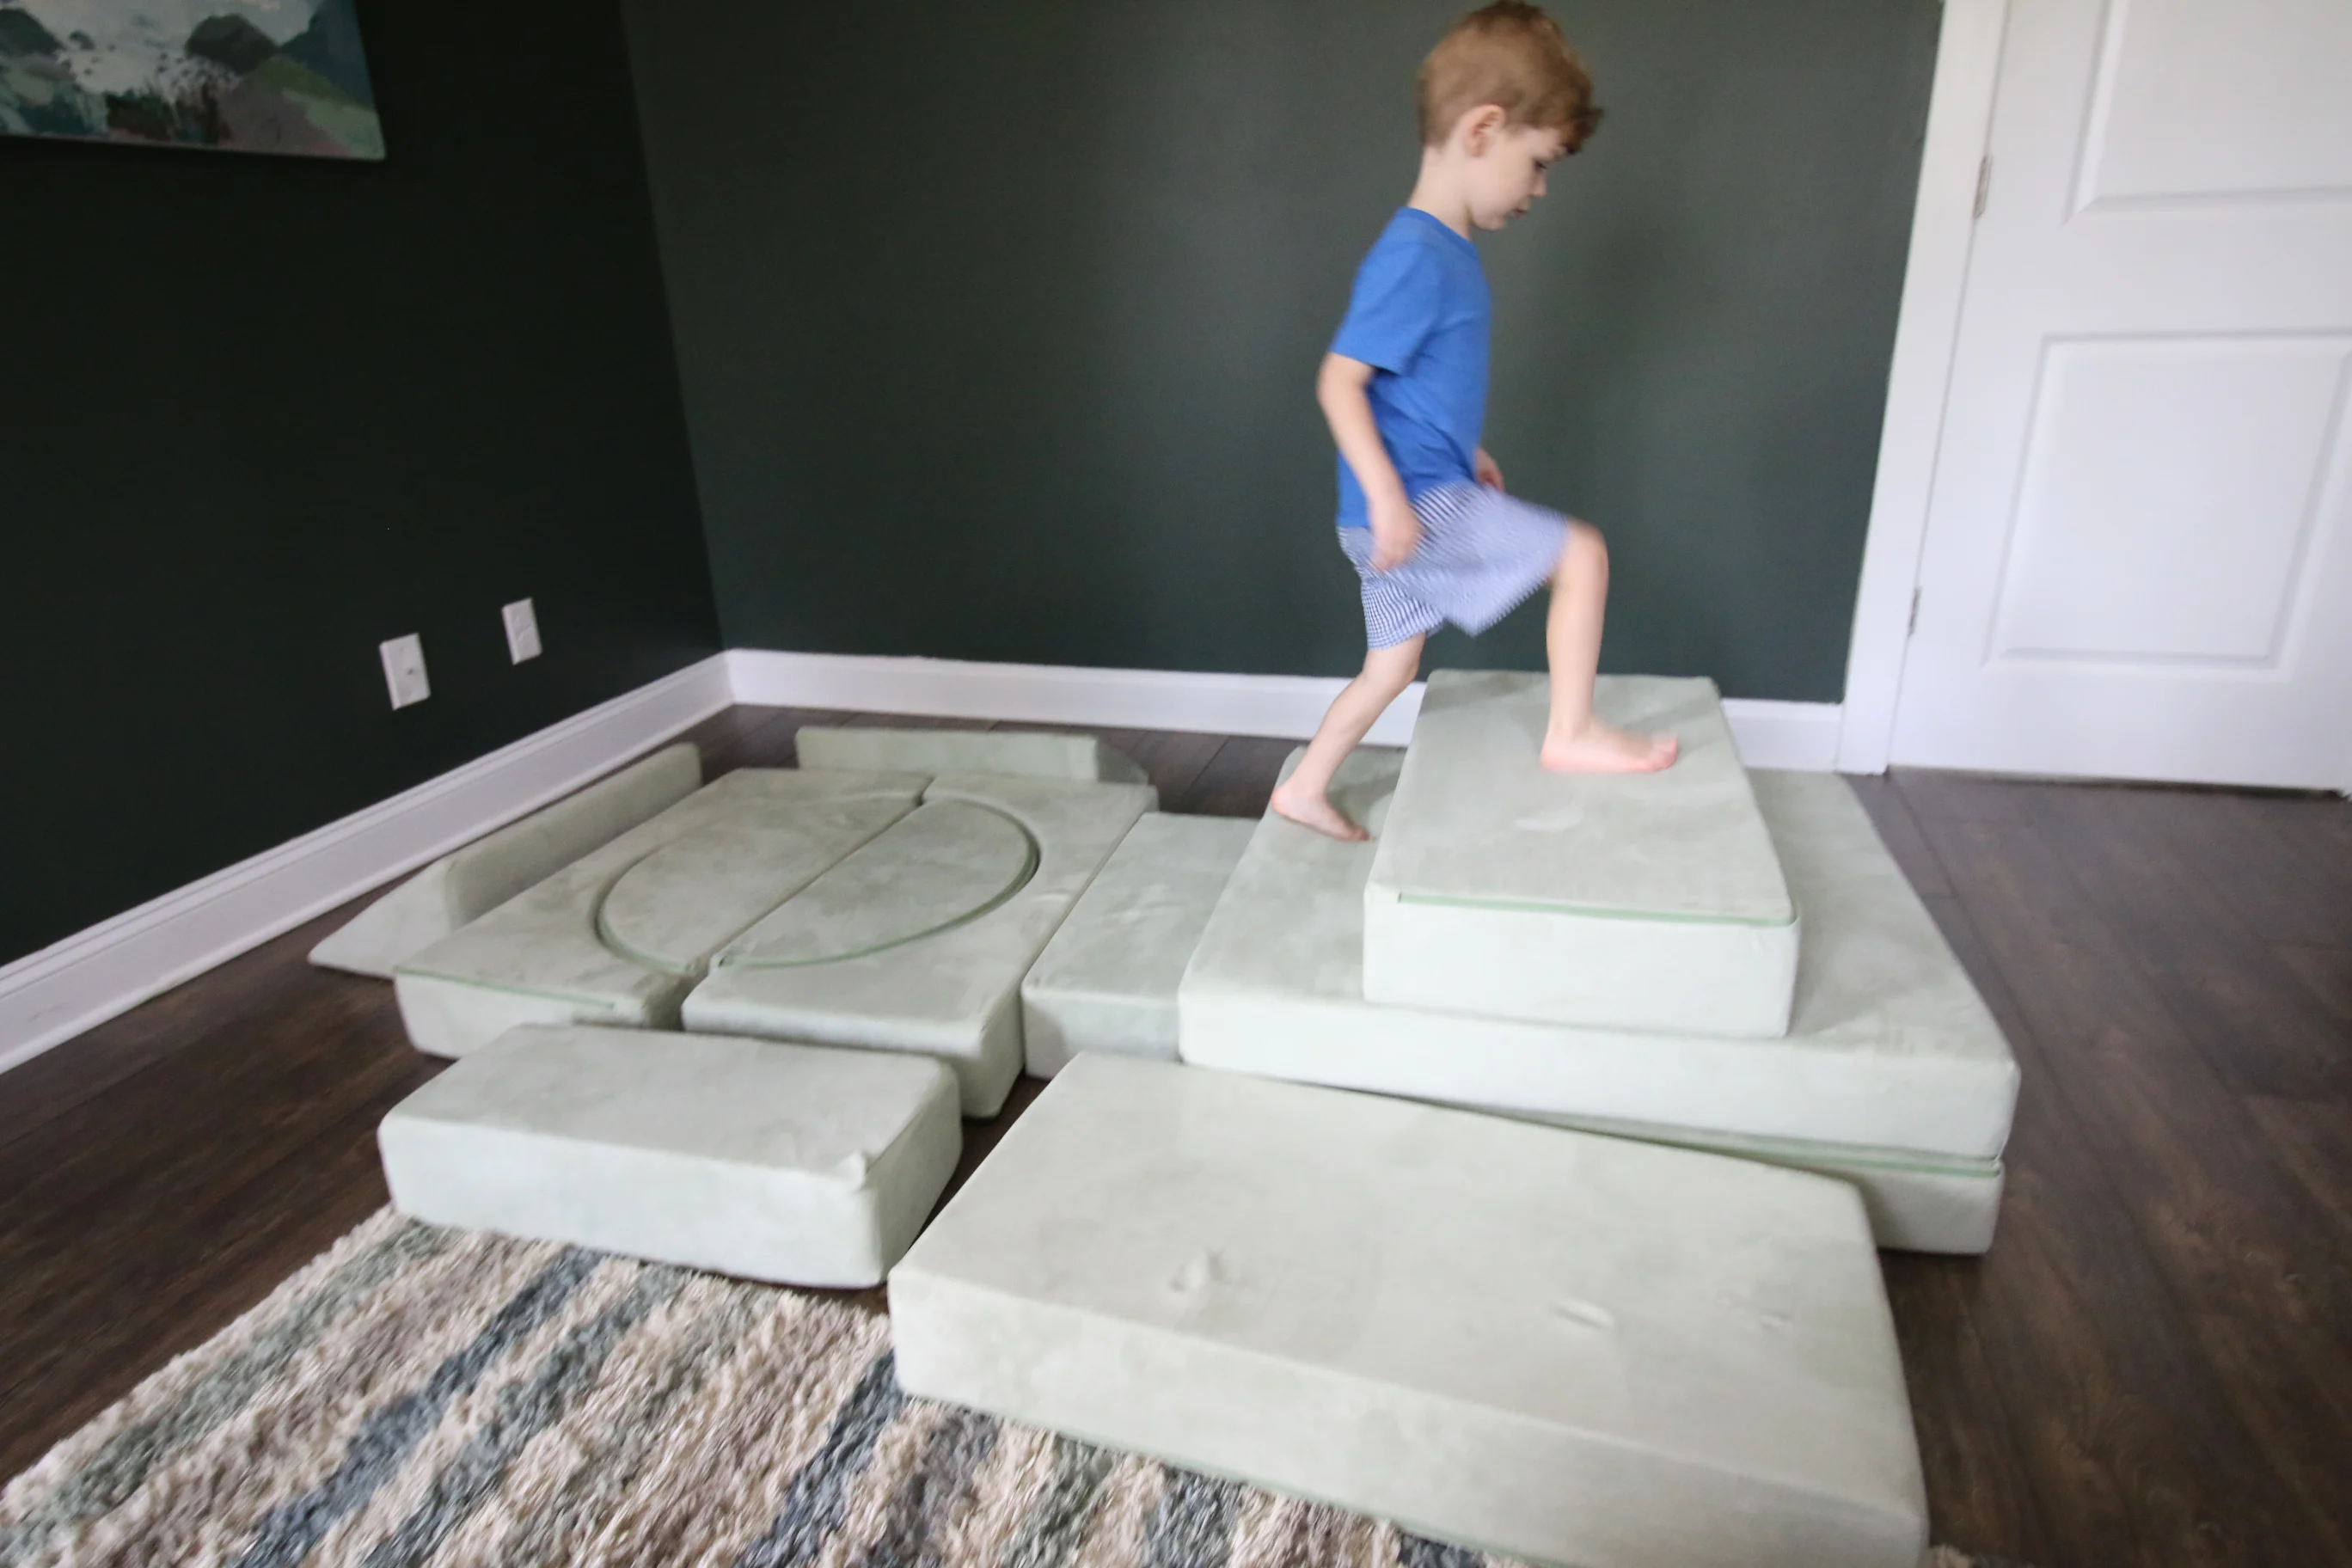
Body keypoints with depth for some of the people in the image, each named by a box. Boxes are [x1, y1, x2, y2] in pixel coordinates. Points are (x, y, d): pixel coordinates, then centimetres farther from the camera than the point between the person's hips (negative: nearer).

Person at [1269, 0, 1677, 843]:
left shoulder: (1447, 249, 13)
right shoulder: (1414, 257, -18)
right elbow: (1339, 381, -23)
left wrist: (1465, 452, 28)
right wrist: (1386, 497, -28)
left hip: (1426, 497, 10)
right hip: (1414, 504, -10)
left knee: (1391, 670, 19)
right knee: (1580, 553, -7)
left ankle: (1303, 790, 32)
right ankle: (1571, 734, 2)